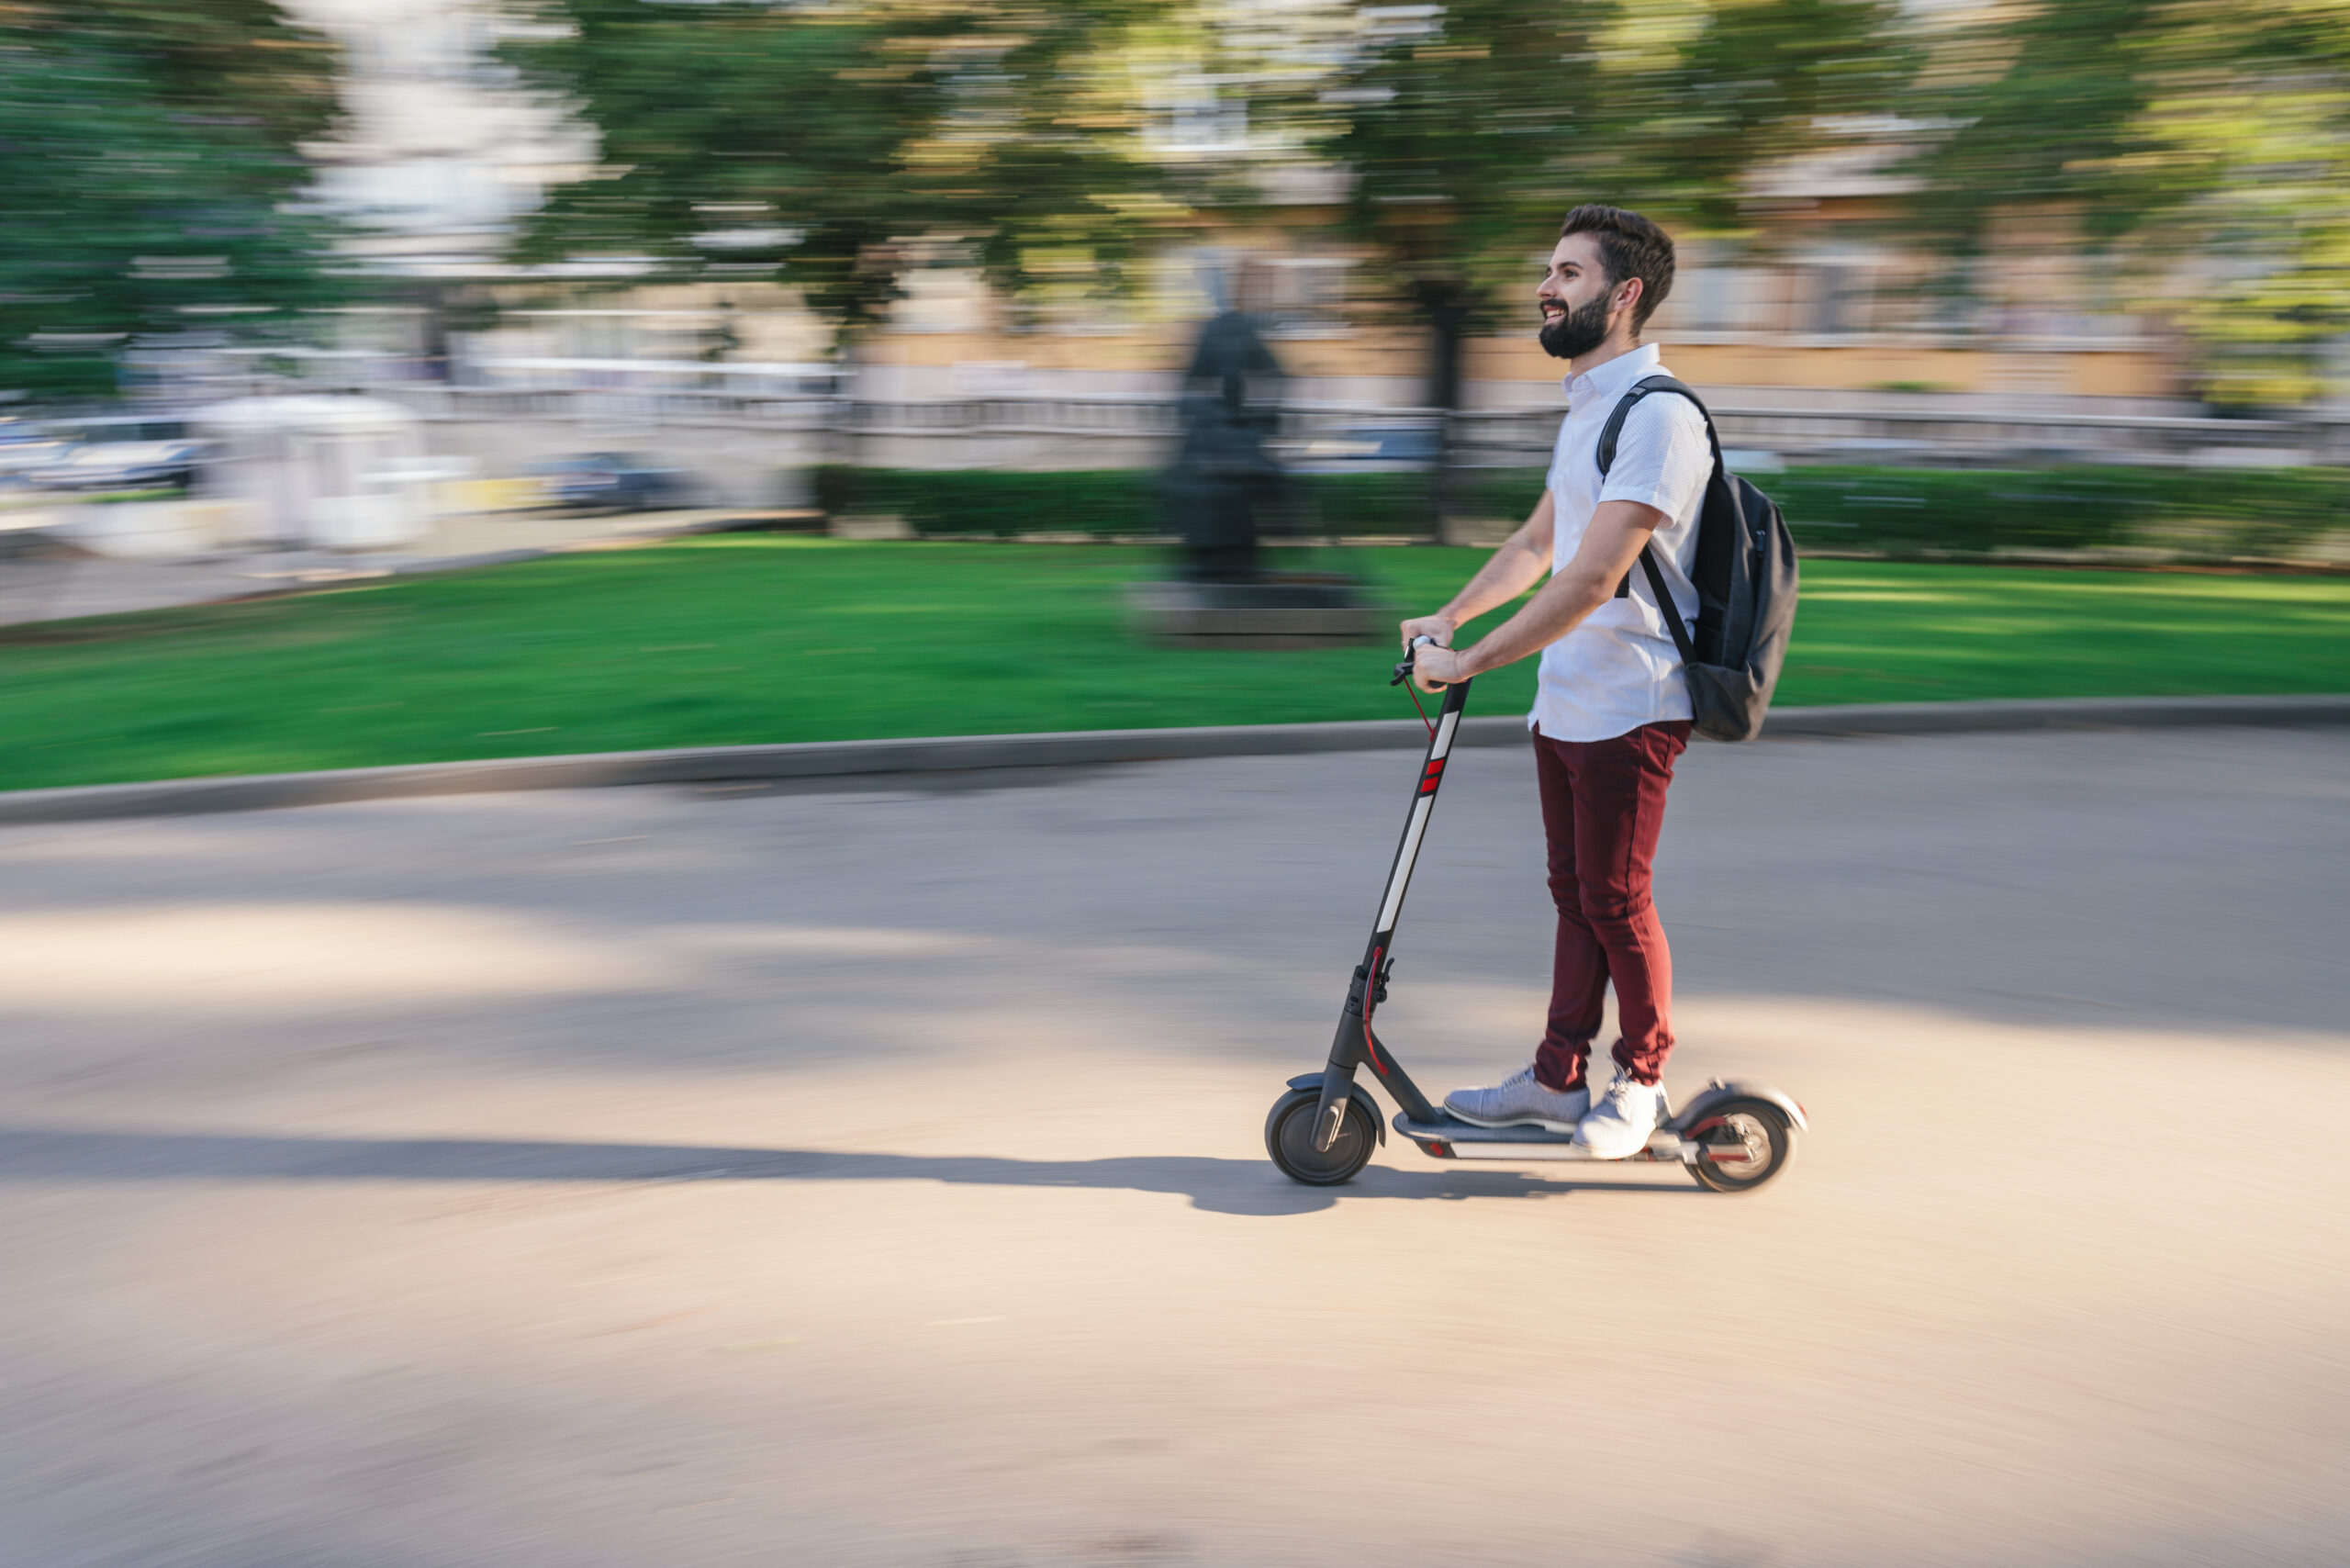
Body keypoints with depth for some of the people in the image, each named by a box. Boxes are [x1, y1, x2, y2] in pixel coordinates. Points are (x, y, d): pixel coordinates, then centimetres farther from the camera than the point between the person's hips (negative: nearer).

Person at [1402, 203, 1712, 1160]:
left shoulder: (1658, 415, -18)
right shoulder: (1586, 405, 15)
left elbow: (1591, 580, -25)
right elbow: (1536, 544, 24)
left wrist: (1470, 661, -23)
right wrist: (1447, 618, 16)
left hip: (1627, 709, -9)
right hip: (1564, 702, 9)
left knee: (1615, 901, 1)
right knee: (1573, 896, 14)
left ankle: (1641, 1081, 18)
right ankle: (1557, 1080, 22)